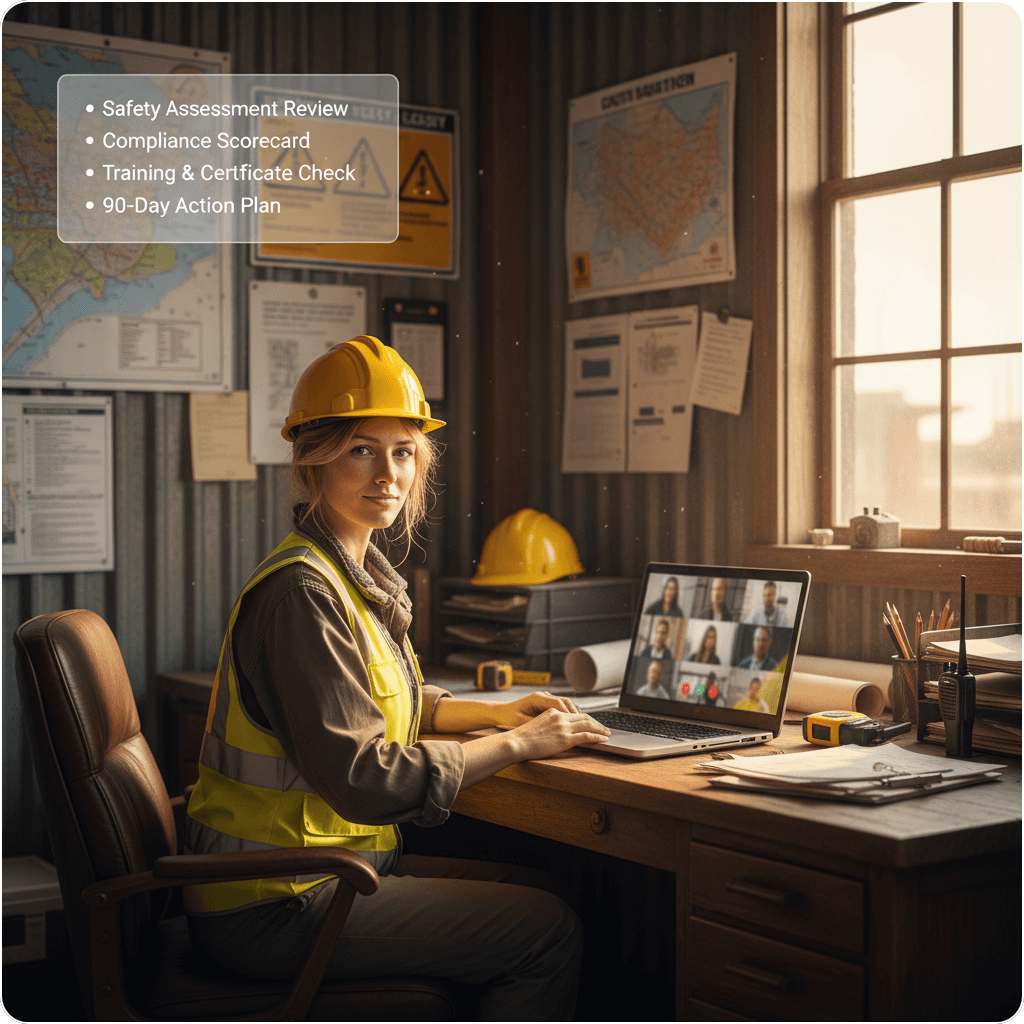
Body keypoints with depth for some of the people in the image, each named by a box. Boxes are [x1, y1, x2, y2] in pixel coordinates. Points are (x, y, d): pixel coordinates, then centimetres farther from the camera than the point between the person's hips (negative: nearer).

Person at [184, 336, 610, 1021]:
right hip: (272, 907, -9)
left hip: (317, 865, 10)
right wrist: (517, 744, -17)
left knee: (539, 890, 15)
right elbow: (364, 777, -26)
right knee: (550, 933, -7)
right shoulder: (302, 592, -22)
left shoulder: (361, 576, 8)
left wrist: (496, 713, 8)